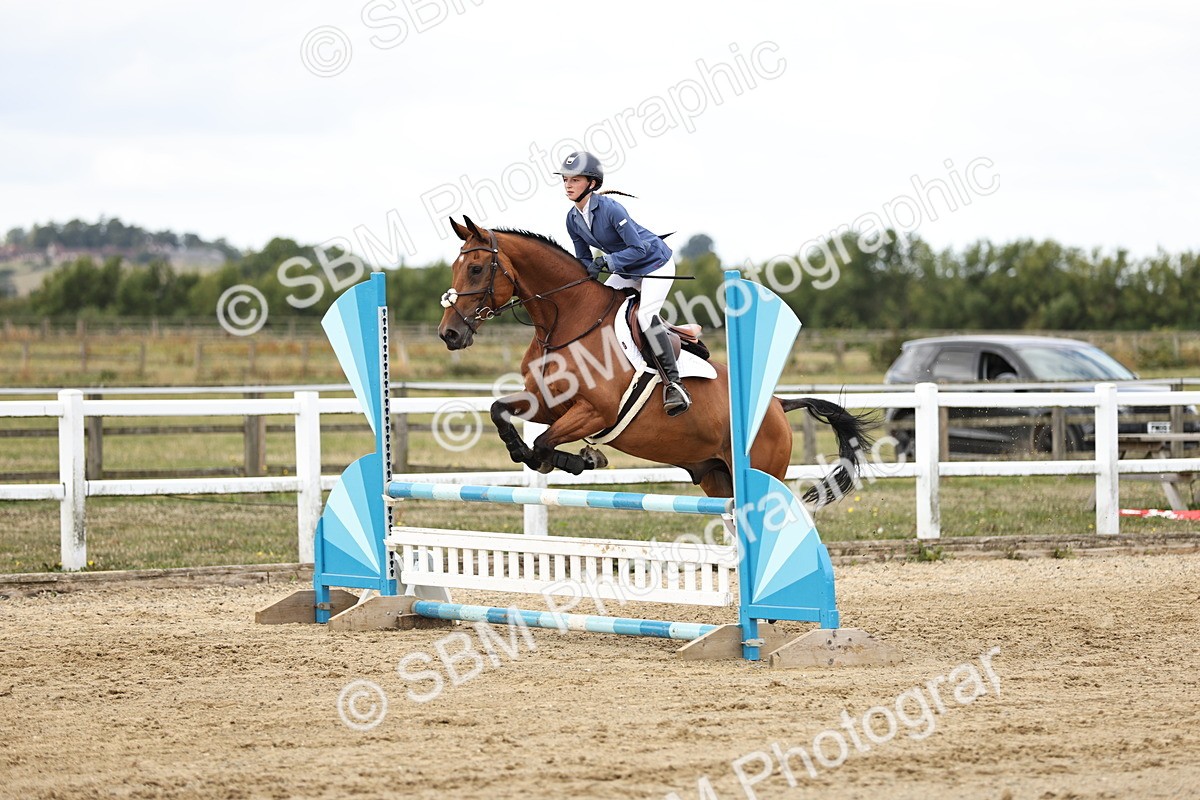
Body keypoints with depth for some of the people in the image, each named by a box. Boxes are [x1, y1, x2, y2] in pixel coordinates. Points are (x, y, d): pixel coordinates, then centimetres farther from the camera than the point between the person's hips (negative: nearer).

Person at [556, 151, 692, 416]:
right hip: (627, 271, 9)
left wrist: (606, 261, -33)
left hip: (655, 263, -9)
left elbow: (639, 248, -27)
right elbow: (584, 260, 6)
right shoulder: (573, 219, -5)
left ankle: (673, 383, -23)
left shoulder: (610, 209, -28)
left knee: (646, 315, -26)